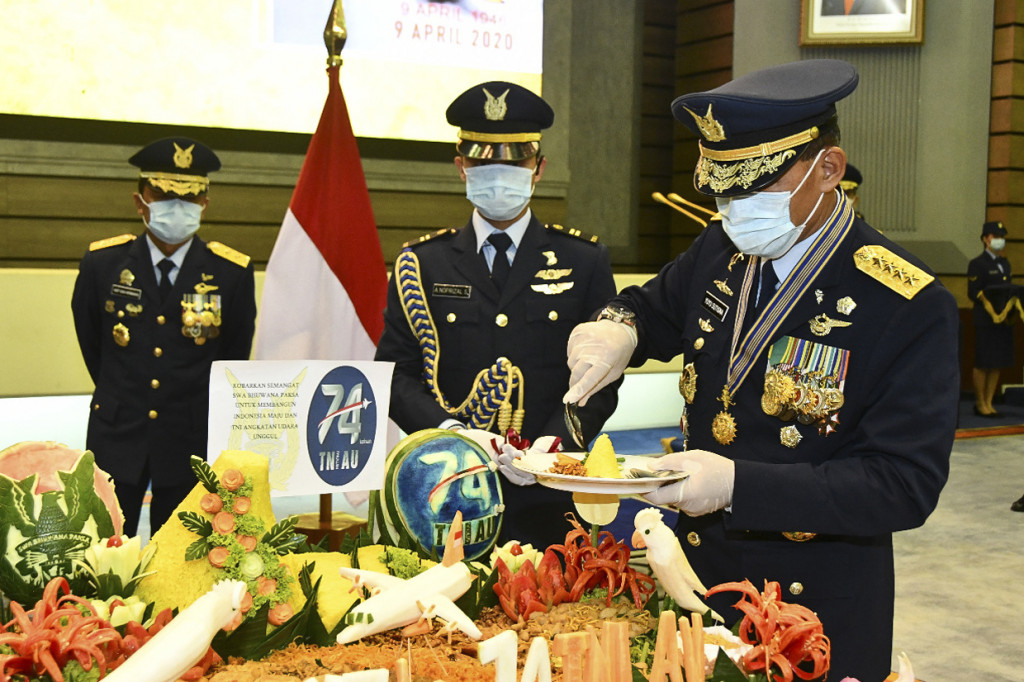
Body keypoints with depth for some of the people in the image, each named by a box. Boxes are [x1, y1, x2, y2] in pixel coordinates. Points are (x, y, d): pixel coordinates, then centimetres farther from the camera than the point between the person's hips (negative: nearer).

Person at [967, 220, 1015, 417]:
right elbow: (974, 293, -10)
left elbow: (1009, 291, 21)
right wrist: (994, 312, -15)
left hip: (1004, 320, 7)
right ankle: (980, 404, 6)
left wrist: (1011, 312, 4)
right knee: (983, 363, -3)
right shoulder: (977, 264, -4)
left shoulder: (1005, 264, 17)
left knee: (997, 363, 7)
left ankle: (988, 403, 14)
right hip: (986, 321, -7)